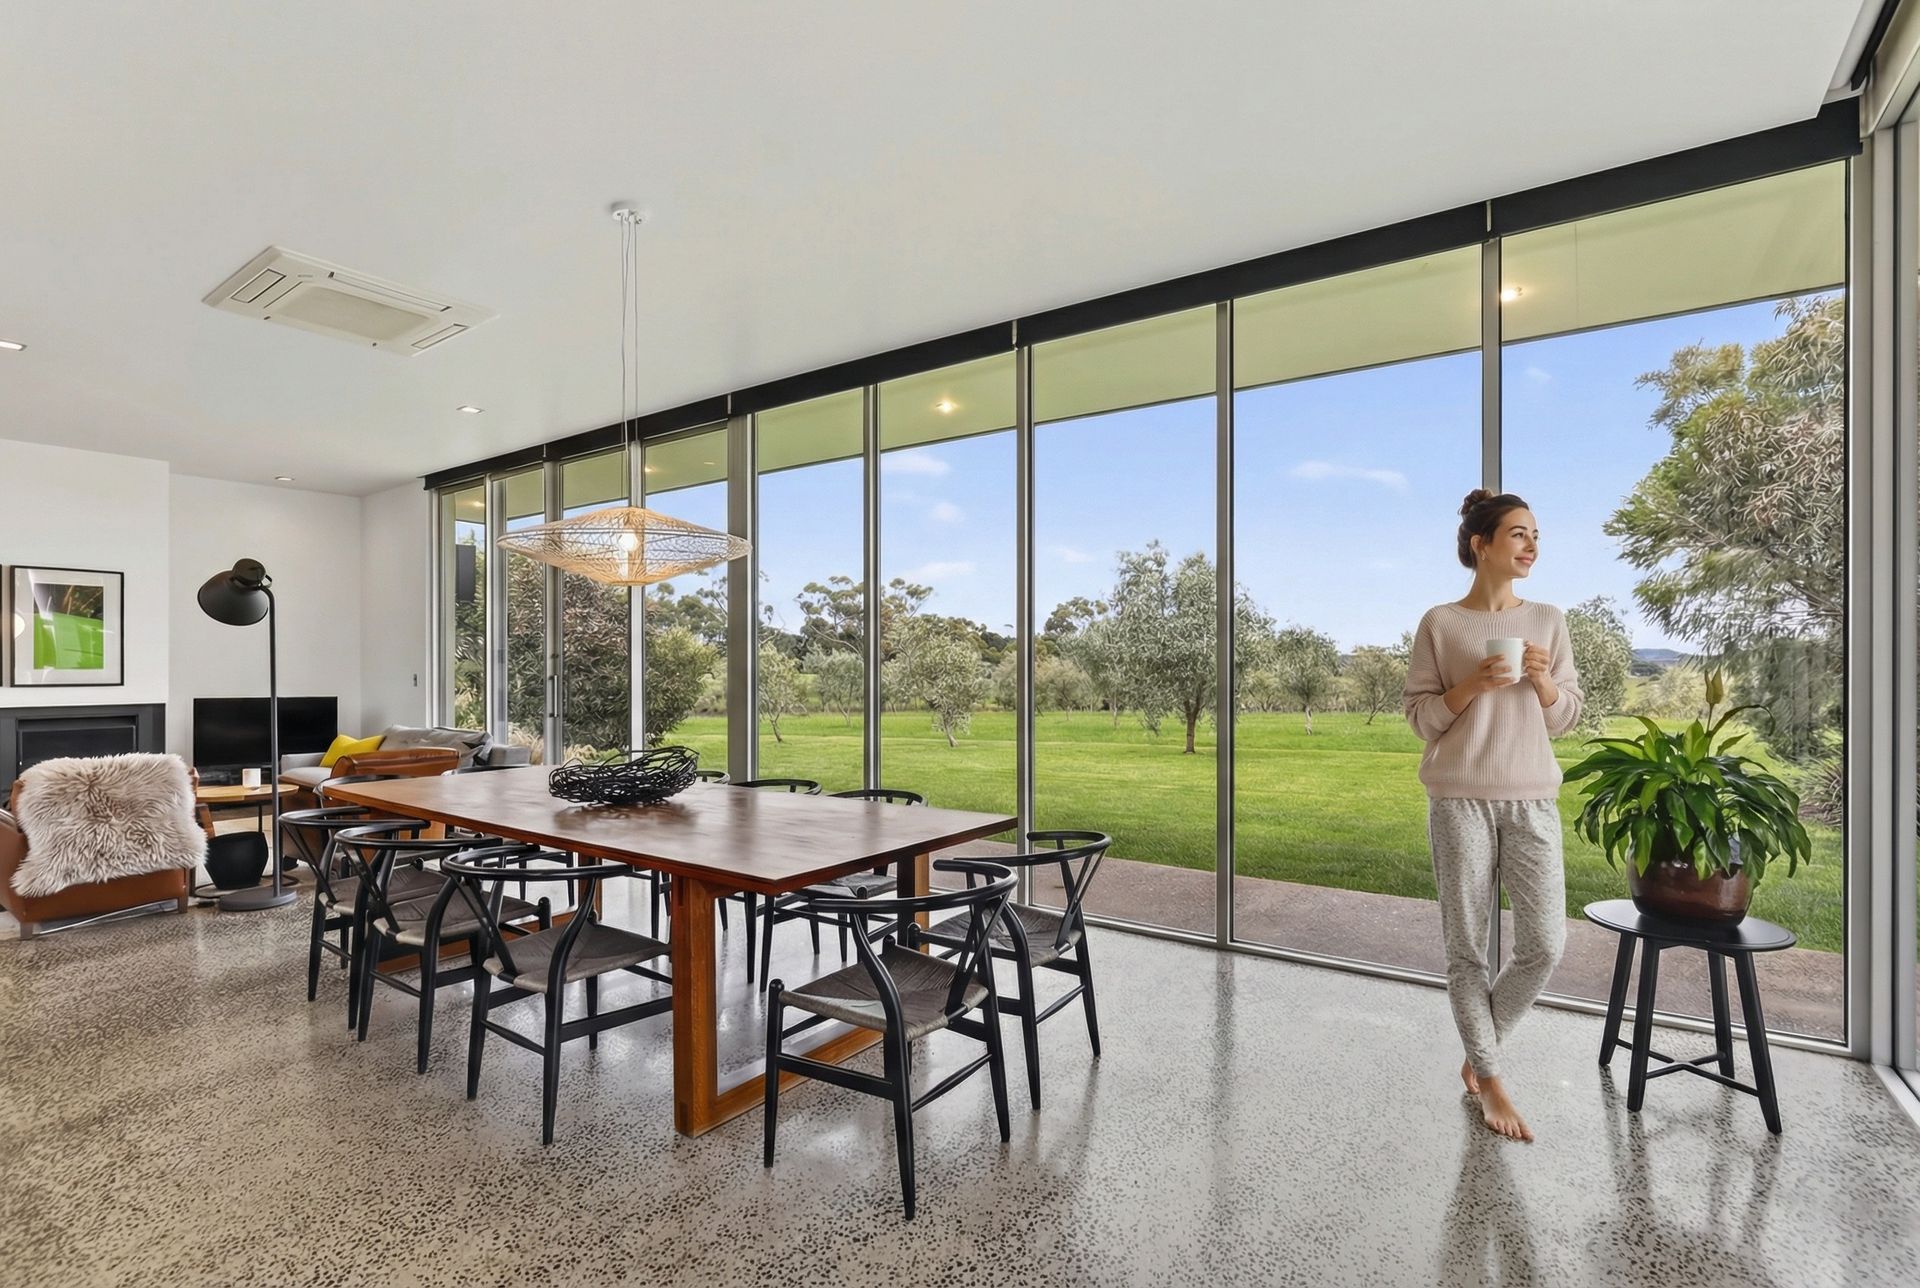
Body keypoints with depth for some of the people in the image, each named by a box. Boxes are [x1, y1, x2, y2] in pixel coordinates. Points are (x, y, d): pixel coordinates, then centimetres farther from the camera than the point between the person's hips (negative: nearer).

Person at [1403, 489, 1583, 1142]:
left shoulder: (1547, 621, 8)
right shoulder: (1440, 623, -1)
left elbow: (1565, 719, 10)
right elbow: (1421, 718, -1)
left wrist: (1543, 680, -9)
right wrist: (1473, 684, -16)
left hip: (1531, 798, 3)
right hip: (1460, 799, -3)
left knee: (1546, 945, 1)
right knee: (1466, 947, 3)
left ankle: (1478, 1051, 26)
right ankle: (1491, 1080, 21)